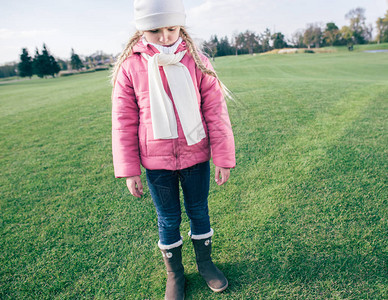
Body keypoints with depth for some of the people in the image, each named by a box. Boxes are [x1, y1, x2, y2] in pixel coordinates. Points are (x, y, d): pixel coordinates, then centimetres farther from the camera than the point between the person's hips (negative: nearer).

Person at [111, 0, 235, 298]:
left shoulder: (197, 62, -5)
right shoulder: (130, 66, -7)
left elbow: (216, 113, -3)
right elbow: (124, 122, -3)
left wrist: (224, 159, -3)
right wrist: (129, 170, -2)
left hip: (196, 157, 1)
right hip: (156, 162, 0)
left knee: (199, 212, 17)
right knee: (168, 219, 14)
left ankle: (205, 262, 41)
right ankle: (174, 273, 38)